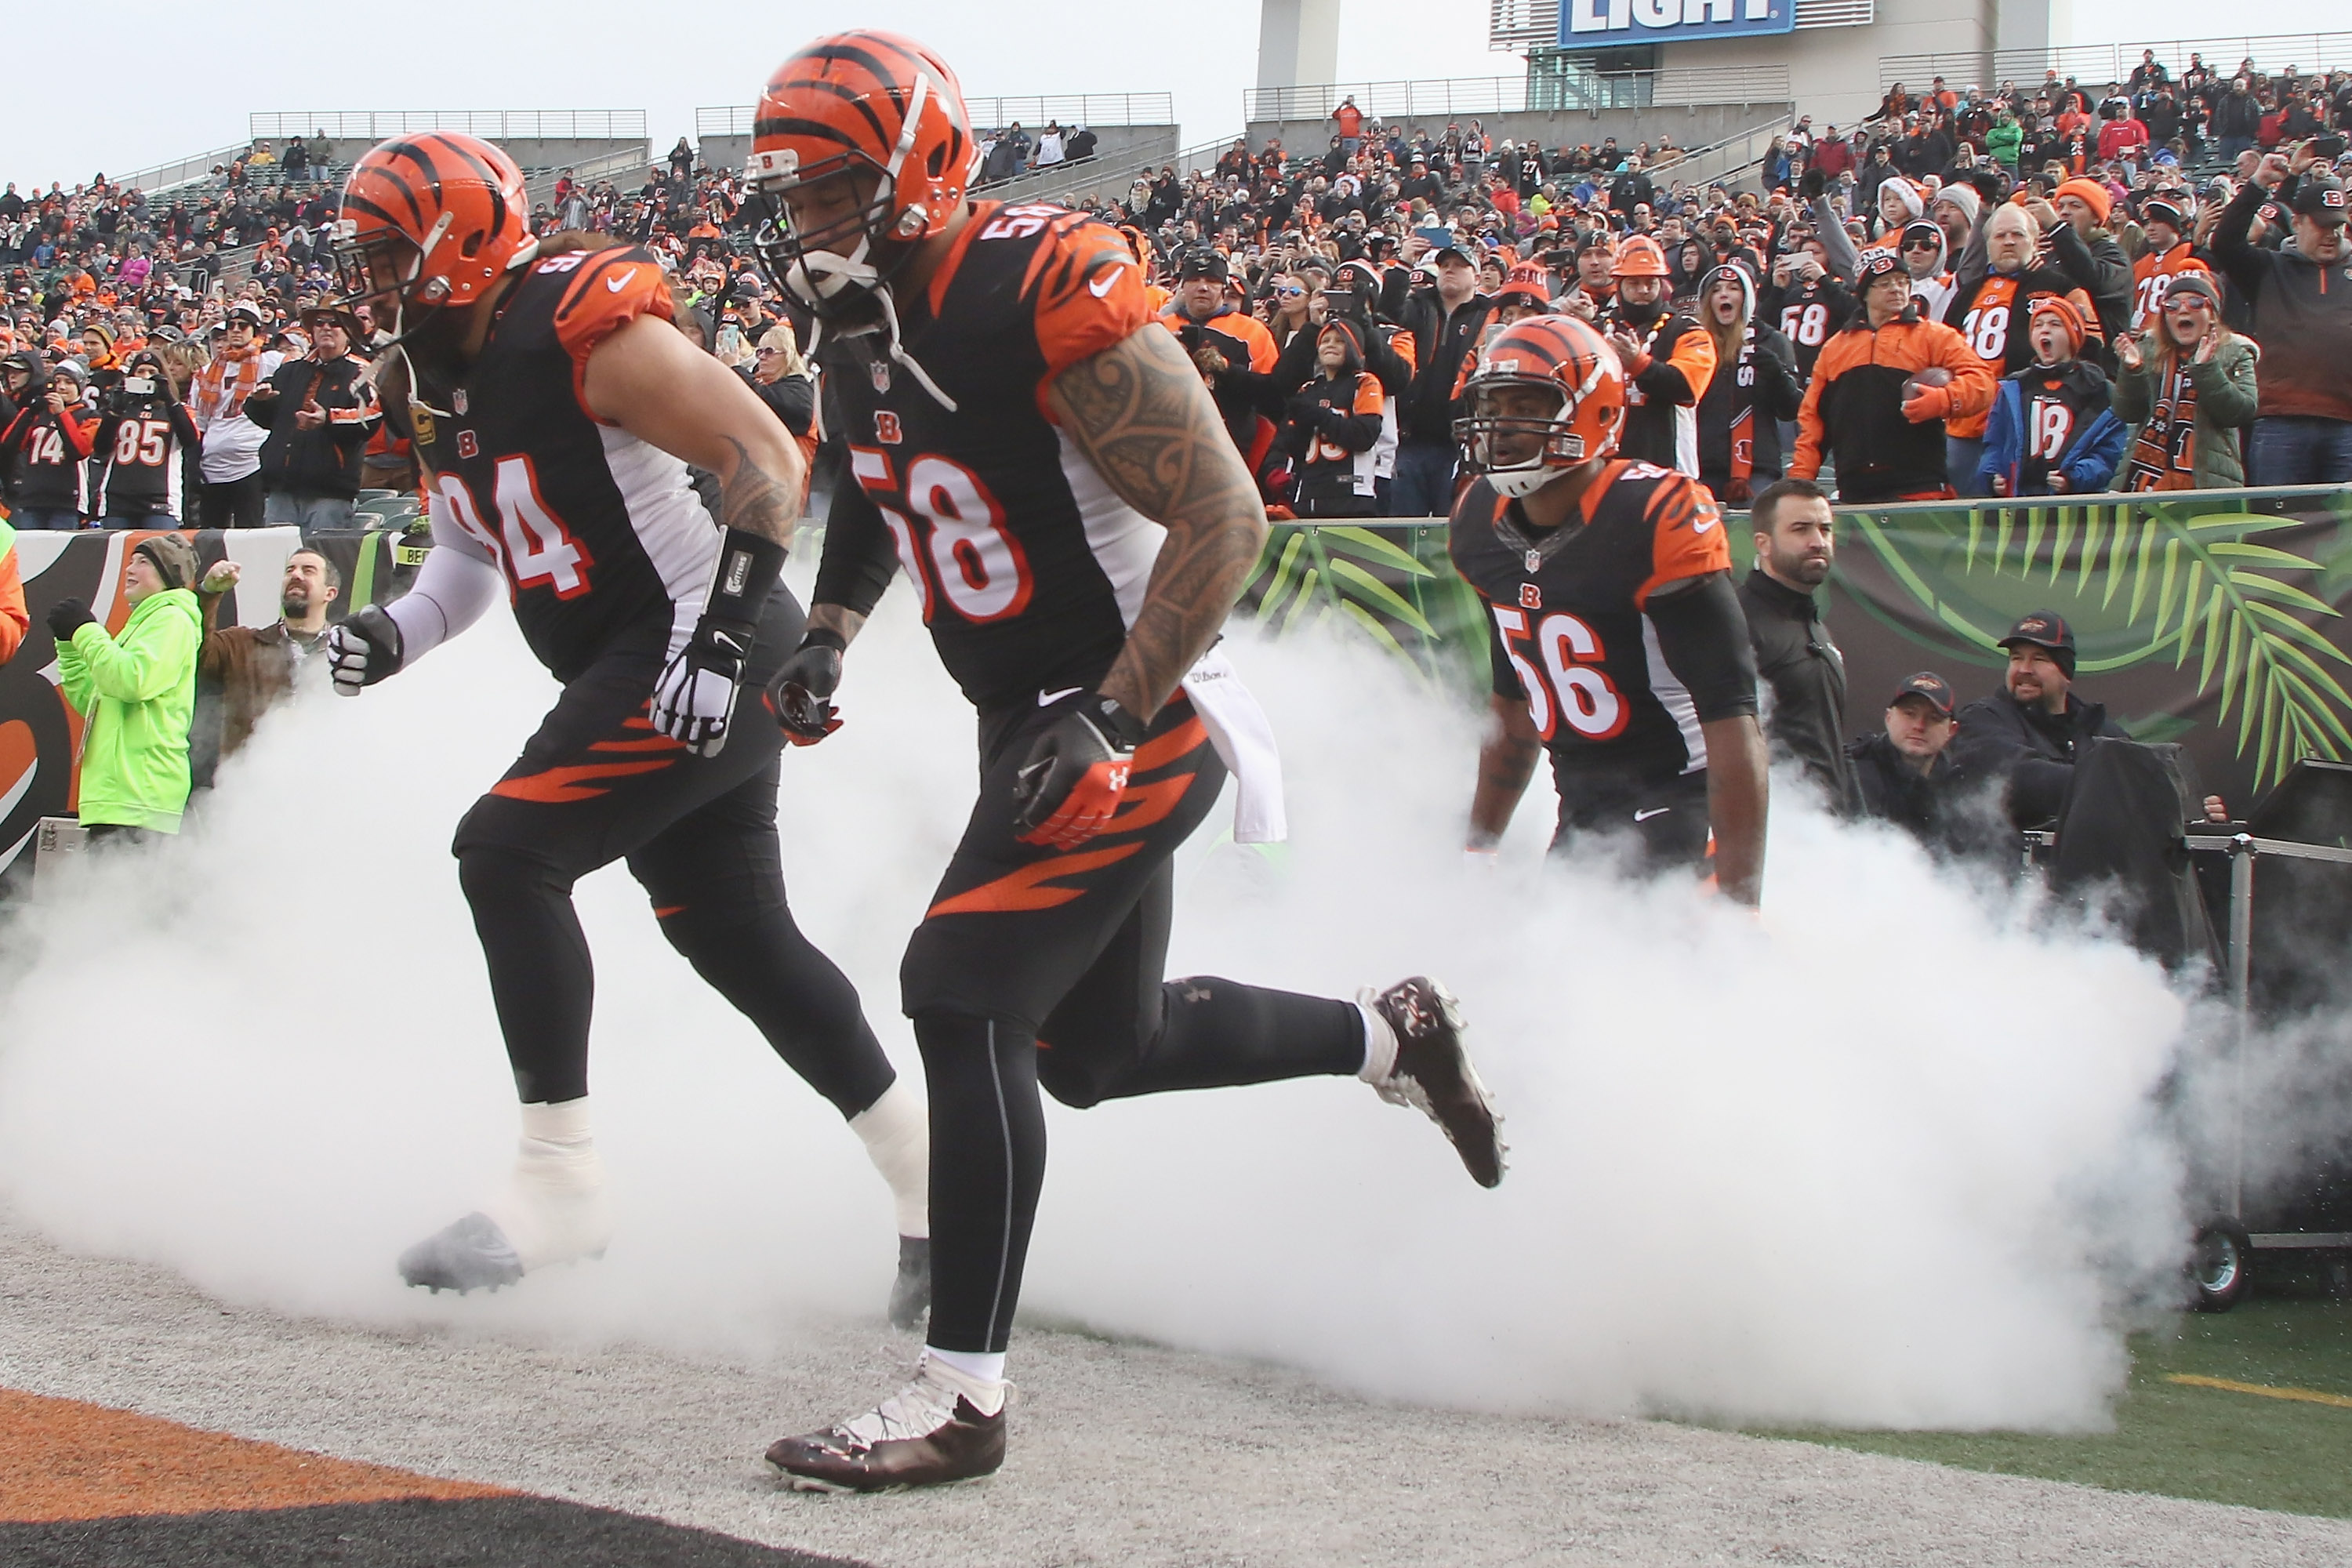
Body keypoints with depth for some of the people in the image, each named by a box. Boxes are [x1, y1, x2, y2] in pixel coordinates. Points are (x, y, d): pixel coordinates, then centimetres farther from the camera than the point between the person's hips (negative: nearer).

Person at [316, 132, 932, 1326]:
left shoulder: (586, 332, -17)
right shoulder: (434, 385, 11)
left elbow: (768, 460, -19)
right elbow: (471, 553, 22)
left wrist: (723, 636, -25)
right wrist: (394, 632, 2)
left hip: (706, 666, -10)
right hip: (630, 678, 10)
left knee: (507, 851, -18)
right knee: (738, 942, 12)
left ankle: (559, 1183, -13)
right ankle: (938, 1187, 22)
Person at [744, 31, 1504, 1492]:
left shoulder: (1049, 294, -23)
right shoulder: (863, 330, 4)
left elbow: (1225, 518, -23)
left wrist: (1111, 717, -27)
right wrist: (830, 633, 10)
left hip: (1144, 723, -10)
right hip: (1037, 722, 10)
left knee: (964, 996, -18)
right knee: (1101, 1049, 18)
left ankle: (962, 1395, -12)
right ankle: (1394, 1033, 40)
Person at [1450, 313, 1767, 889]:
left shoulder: (1657, 520, -20)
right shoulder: (1480, 524, 4)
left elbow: (1731, 717, -23)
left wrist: (1739, 901, -28)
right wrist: (1478, 851, 21)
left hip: (1681, 800, -8)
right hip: (1582, 813, 8)